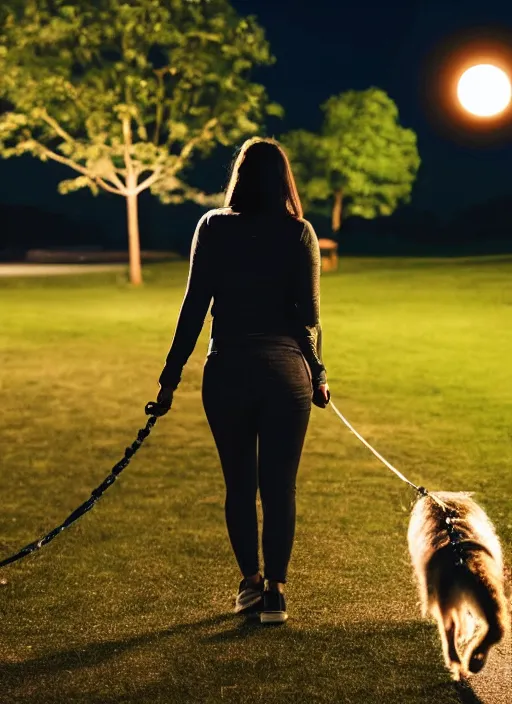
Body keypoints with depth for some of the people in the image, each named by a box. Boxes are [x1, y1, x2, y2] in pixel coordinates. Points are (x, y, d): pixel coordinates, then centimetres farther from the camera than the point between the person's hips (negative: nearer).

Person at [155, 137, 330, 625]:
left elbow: (194, 306, -2)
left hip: (227, 370, 1)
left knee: (238, 484, 14)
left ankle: (250, 582, 24)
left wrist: (171, 376, 3)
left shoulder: (213, 227, 0)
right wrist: (317, 374, 13)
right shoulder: (299, 233, -1)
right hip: (285, 370, 0)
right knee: (279, 487, 6)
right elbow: (309, 315, 0)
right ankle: (274, 592, 12)